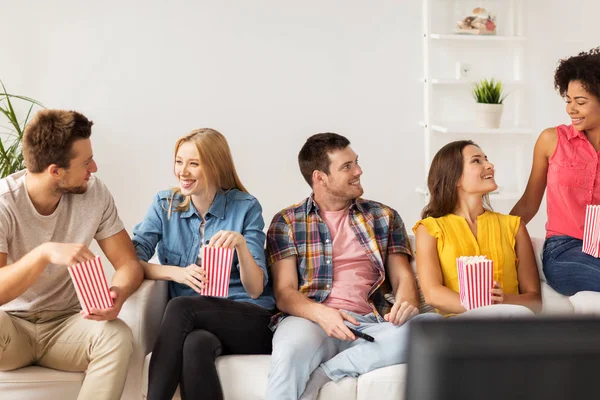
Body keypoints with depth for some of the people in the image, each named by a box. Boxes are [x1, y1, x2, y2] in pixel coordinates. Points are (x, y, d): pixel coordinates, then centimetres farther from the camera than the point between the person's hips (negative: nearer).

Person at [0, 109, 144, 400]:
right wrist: (45, 252, -42)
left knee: (117, 336, -31)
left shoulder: (94, 193, -9)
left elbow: (128, 263, -6)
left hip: (66, 324, 3)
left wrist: (118, 293, -29)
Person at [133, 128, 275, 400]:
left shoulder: (246, 207, -1)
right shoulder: (165, 204, 7)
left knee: (181, 306, -31)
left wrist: (241, 244, -25)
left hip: (248, 322, -1)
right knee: (196, 344, -36)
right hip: (194, 322, 2)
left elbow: (255, 289, -6)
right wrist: (176, 273, -22)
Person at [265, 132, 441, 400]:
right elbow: (284, 292, 3)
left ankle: (320, 375, -23)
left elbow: (403, 276, 13)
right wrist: (322, 314, -19)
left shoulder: (384, 217, 19)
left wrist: (406, 302, -13)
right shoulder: (286, 223, 11)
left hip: (369, 323, 4)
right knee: (290, 353, -41)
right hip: (311, 319, -4)